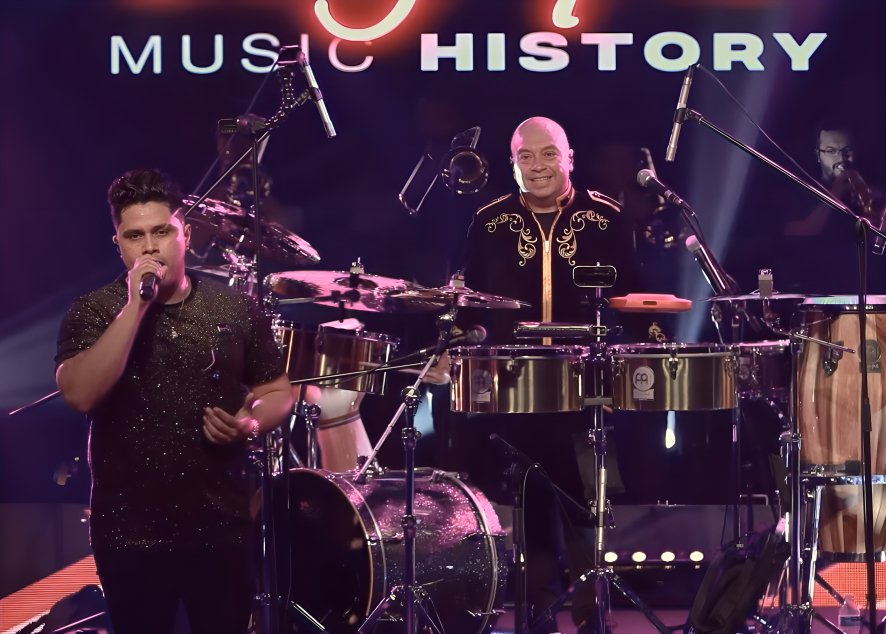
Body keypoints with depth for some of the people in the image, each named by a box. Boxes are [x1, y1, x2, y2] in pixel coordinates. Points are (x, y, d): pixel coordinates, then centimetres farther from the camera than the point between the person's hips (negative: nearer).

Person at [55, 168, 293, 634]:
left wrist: (251, 425, -11)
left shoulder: (235, 309, 1)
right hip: (129, 532, -1)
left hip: (220, 526, 2)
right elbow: (79, 395, -21)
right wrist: (135, 306, -22)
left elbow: (277, 392, 11)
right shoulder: (92, 312, -4)